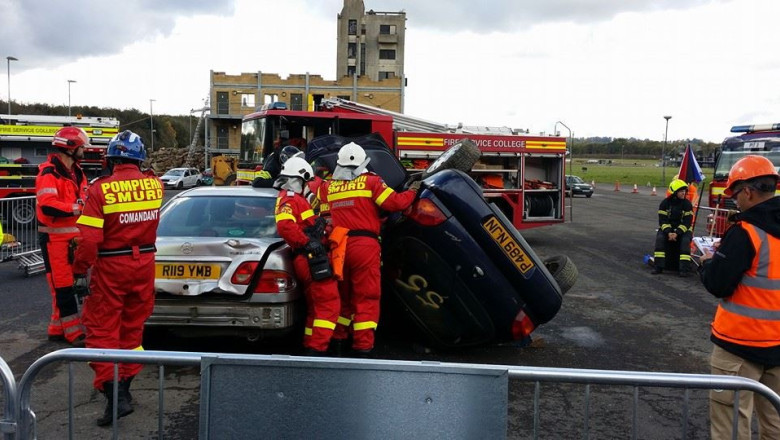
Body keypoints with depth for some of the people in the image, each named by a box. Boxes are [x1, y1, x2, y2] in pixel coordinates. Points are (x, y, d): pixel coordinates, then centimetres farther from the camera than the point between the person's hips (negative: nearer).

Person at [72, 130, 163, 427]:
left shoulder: (101, 189, -16)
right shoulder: (154, 185, -4)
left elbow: (89, 238, -18)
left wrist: (80, 273, -9)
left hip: (111, 268, -4)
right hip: (144, 264, 4)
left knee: (102, 329, 5)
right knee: (133, 325, 17)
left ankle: (114, 394, -3)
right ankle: (124, 386, 28)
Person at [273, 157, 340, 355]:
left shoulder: (296, 199, 25)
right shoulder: (289, 199, -9)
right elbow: (284, 226, -27)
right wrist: (308, 243, -25)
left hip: (310, 260, 11)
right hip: (312, 259, -11)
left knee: (315, 307, 17)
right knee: (329, 305, -10)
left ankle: (309, 348, 23)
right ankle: (317, 349, -11)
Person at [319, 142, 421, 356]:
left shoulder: (327, 186, 9)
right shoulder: (371, 181, -3)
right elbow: (396, 203, -6)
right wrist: (413, 191, 11)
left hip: (339, 246, 5)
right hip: (365, 245, -5)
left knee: (342, 294, 20)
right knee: (367, 297, 1)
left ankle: (338, 338, 27)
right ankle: (363, 346, 0)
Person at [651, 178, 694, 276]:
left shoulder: (687, 204, -5)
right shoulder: (665, 203, -4)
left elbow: (687, 222, -10)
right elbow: (662, 220, -7)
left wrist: (677, 233, -23)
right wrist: (668, 232, -23)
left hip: (682, 229, -1)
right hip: (667, 228, 1)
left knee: (685, 241, -30)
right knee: (660, 238, -27)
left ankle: (685, 268, -31)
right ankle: (658, 266, -24)